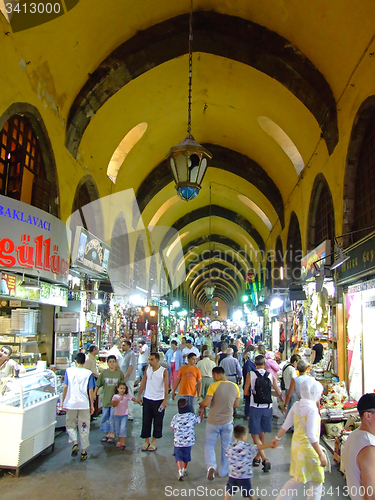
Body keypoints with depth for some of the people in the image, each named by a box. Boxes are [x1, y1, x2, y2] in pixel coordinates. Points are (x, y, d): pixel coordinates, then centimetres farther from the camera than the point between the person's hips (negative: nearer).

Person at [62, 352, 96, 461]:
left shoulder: (68, 371, -2)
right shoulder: (88, 373, -3)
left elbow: (65, 387, -2)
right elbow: (90, 391, -3)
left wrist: (63, 402, 8)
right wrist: (92, 405, 6)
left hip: (71, 403, 0)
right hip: (84, 404, 0)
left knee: (70, 425, 17)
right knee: (84, 428, 10)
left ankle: (74, 443, -5)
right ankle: (83, 452, 13)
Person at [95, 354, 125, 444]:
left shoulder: (119, 373, -2)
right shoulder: (104, 372, 3)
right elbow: (98, 385, 8)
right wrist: (94, 394, 5)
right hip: (105, 398, 3)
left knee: (113, 417, -1)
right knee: (105, 417, 9)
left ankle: (112, 434, 10)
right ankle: (107, 433, 23)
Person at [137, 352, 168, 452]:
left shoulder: (164, 371, -7)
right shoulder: (147, 369, 3)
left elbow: (166, 386, -8)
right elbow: (143, 383, 10)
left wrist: (165, 400, -14)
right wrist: (139, 396, 8)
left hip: (159, 400, -3)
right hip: (147, 399, 3)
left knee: (157, 422, 5)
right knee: (146, 421, 7)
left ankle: (154, 442, 18)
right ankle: (146, 441, 21)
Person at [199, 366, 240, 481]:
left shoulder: (214, 386, -17)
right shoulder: (235, 387, -2)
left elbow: (206, 403, -20)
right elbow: (236, 405, 7)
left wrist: (201, 405, 1)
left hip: (213, 421, -3)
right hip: (228, 421, 3)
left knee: (209, 444, 13)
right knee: (226, 447, 17)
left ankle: (211, 466, -7)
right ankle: (223, 471, 25)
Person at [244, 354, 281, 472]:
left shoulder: (250, 375, -6)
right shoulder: (270, 376, 0)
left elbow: (245, 392, -2)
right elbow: (278, 393, 4)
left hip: (255, 408, -3)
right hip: (267, 407, 3)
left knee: (255, 435, 4)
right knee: (262, 433, 18)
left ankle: (265, 459, -11)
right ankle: (257, 458, 30)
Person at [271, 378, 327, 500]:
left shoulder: (296, 405, 1)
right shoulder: (312, 409, -21)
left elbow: (286, 425, 8)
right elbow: (311, 435, -25)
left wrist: (277, 438, 21)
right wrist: (321, 455, -20)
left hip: (296, 445, 7)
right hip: (308, 448, -7)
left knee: (297, 480, 20)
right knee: (317, 482, 12)